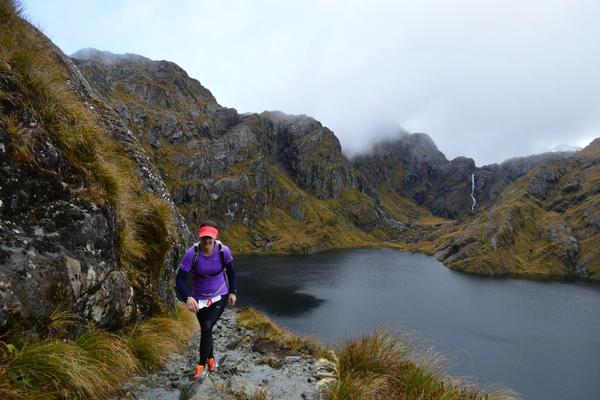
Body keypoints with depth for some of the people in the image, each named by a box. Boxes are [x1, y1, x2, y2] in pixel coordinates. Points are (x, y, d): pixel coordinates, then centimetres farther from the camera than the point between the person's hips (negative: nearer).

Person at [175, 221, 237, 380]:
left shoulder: (223, 250, -20)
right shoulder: (192, 253, -24)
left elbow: (231, 271, 0)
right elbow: (180, 279, -24)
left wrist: (233, 291, -2)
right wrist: (188, 297, -40)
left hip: (220, 296, -1)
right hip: (199, 298, 1)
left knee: (207, 326, -16)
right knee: (205, 329, 15)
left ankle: (201, 364, 5)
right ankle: (211, 358, 43)